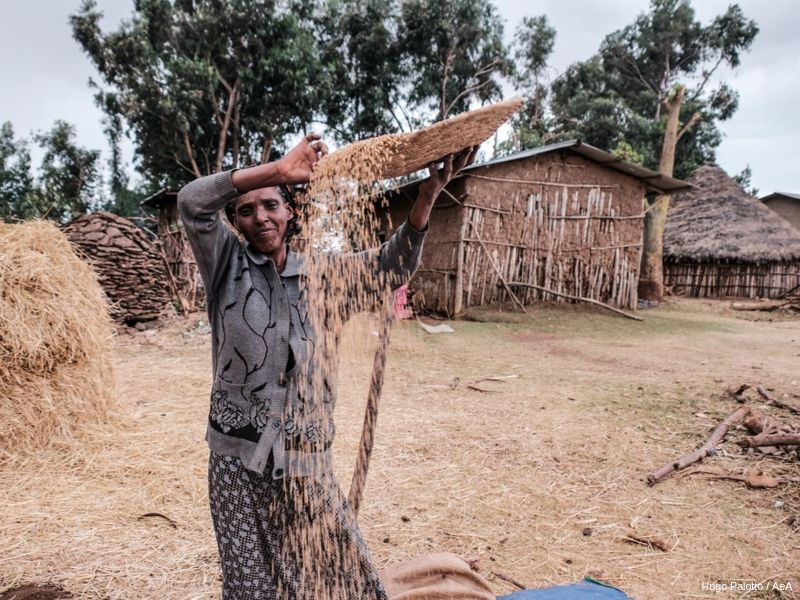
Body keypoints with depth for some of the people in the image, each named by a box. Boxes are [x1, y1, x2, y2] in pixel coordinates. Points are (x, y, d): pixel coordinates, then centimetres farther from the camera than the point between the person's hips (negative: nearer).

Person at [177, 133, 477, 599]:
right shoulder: (227, 264, 0)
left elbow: (392, 265, -5)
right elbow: (192, 202, -15)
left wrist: (432, 188, -19)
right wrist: (279, 170, -24)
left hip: (307, 454, 2)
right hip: (241, 455, -2)